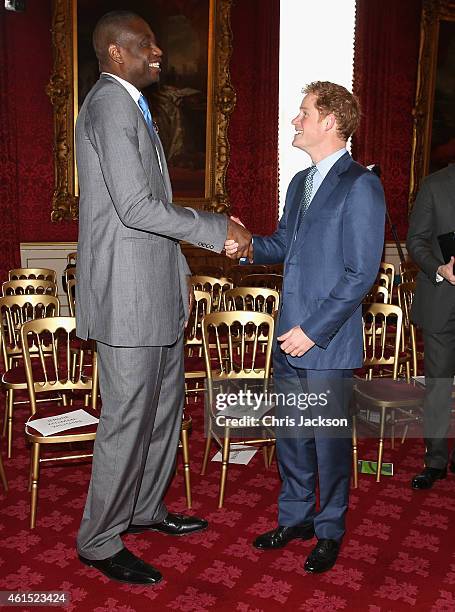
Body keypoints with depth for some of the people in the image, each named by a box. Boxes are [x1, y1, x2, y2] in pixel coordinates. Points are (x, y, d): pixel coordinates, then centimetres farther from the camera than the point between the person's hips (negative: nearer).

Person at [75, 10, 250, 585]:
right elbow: (135, 207, -22)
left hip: (155, 289, 10)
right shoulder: (110, 104, -13)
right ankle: (99, 541, 18)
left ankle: (144, 508, 36)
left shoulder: (131, 106, 20)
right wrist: (216, 229, -14)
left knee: (164, 405, 18)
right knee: (127, 419, 0)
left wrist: (209, 230, 14)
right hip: (127, 291, -10)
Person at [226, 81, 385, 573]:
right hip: (290, 337, 8)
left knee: (330, 438, 8)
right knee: (290, 434, 17)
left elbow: (361, 273, -16)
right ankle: (295, 517, 36)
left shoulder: (360, 186, -12)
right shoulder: (300, 182, 14)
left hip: (327, 344, -7)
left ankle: (330, 531, 28)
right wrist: (249, 246, -1)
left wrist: (313, 330, -18)